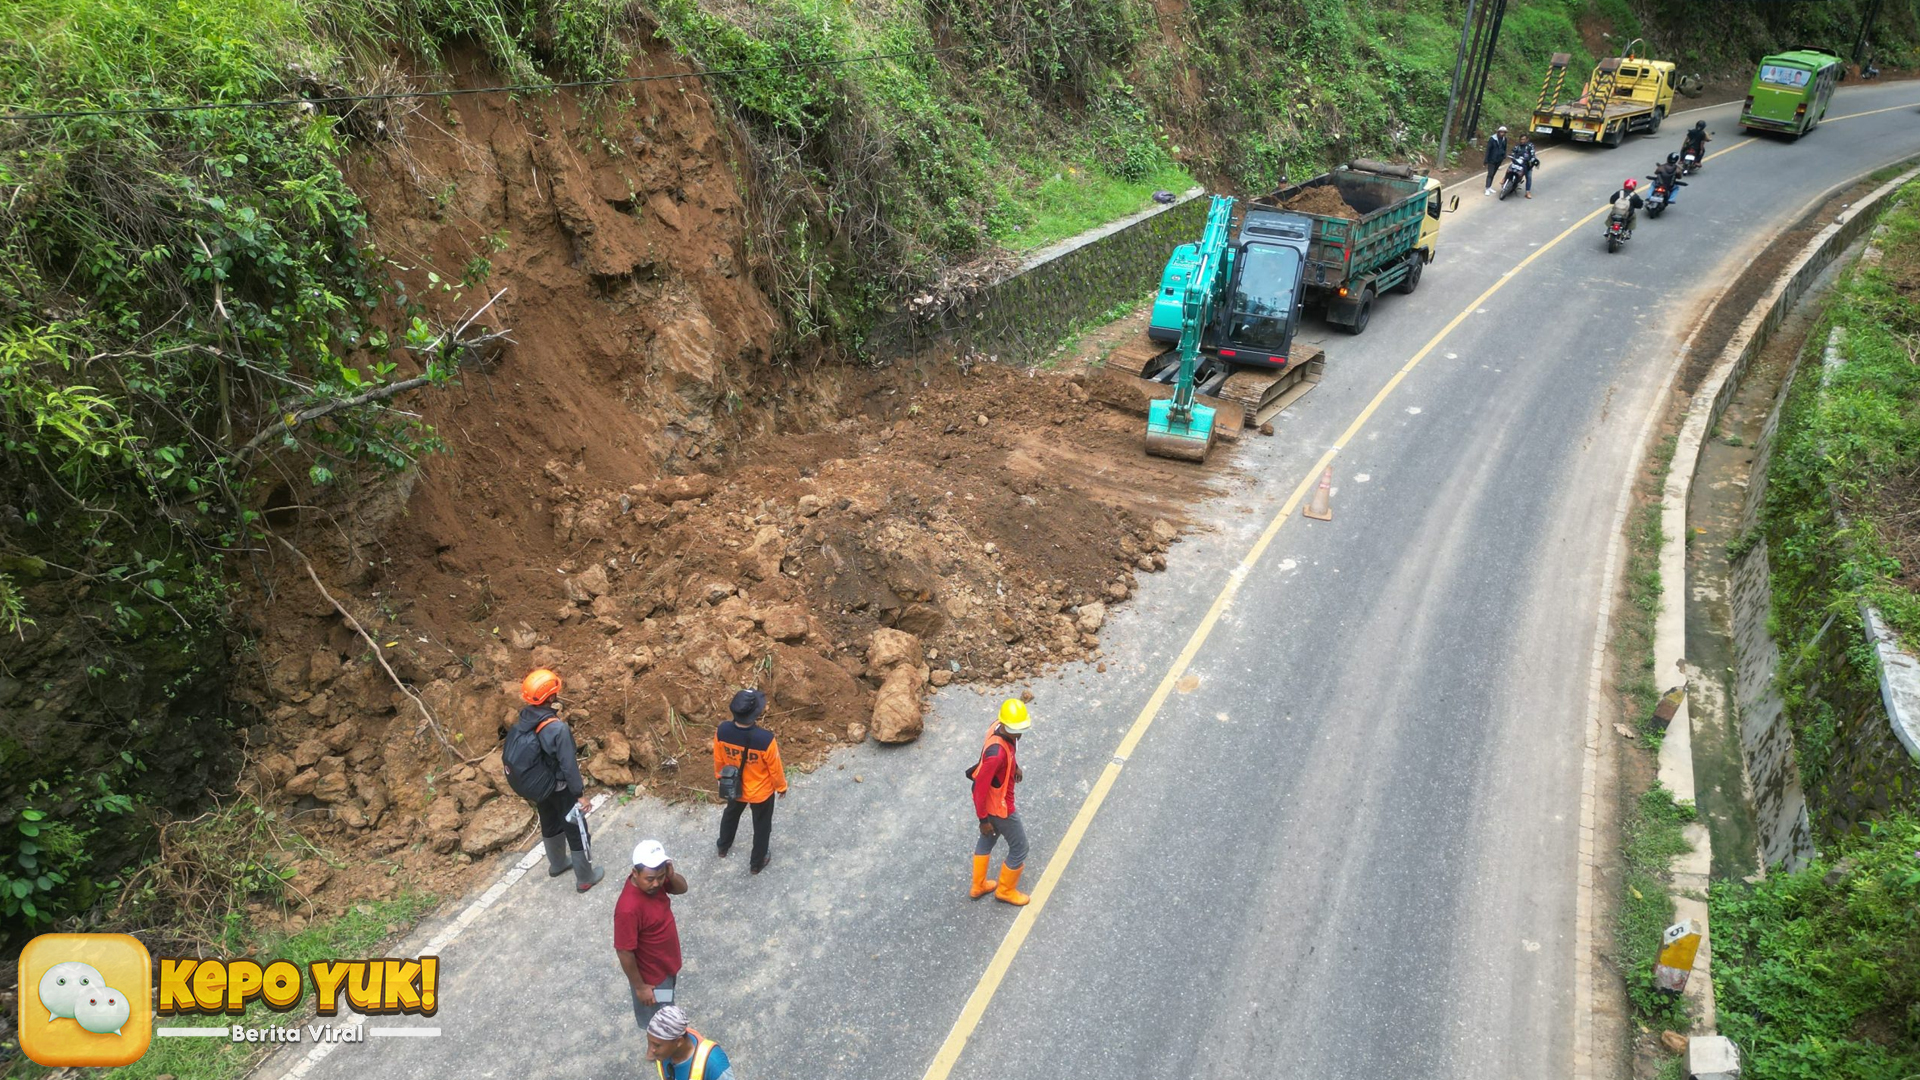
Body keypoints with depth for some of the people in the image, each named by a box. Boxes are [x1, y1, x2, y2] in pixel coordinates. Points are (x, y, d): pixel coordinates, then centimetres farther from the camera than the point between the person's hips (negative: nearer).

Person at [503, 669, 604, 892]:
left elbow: (511, 756, 3)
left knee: (550, 825, 30)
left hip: (535, 787, 7)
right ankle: (585, 878, 27)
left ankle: (557, 864, 52)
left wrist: (530, 784, 18)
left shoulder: (523, 720, -10)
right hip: (559, 789, -7)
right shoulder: (557, 728, -34)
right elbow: (569, 766, -28)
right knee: (576, 830, 12)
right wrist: (580, 794, -16)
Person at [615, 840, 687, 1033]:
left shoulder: (653, 880, -16)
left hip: (666, 964, 7)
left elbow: (682, 888, -1)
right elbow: (625, 952, -28)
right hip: (651, 976, -7)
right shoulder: (629, 908, -38)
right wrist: (639, 987, -17)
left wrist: (671, 875, -24)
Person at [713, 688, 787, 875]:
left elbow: (718, 759, -7)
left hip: (734, 786, 4)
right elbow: (775, 768, -20)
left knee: (731, 814, 35)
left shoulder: (722, 731, -27)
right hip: (761, 792, -4)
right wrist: (781, 786, 0)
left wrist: (719, 776, 15)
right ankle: (757, 863, 46)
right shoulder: (765, 739, -38)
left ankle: (723, 847, 60)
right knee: (762, 825, 25)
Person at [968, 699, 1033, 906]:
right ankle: (1005, 890, 37)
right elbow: (980, 787, -30)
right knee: (1019, 848, 14)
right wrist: (983, 818, -20)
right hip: (999, 807, -9)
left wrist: (1015, 766, 14)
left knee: (987, 839, 28)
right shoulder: (996, 753, -40)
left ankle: (979, 885, 49)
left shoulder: (1000, 727, -14)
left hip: (990, 800, 9)